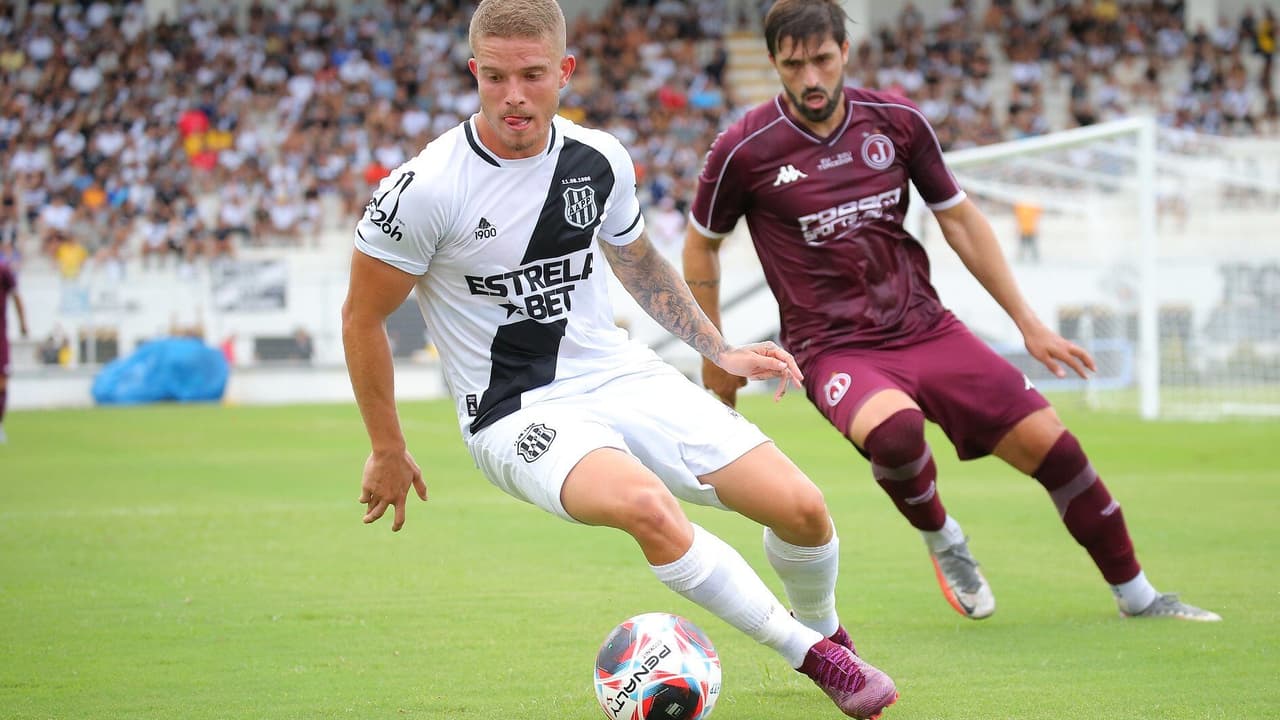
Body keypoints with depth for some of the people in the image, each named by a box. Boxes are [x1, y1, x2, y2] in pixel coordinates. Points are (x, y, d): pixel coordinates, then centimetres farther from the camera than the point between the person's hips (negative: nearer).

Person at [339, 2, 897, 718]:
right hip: (516, 413, -5)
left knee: (802, 508, -8)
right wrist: (388, 451, 1)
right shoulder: (424, 190, -17)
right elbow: (362, 317, -5)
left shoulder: (601, 160, -1)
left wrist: (720, 351, 16)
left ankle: (822, 627, 28)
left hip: (622, 375, 5)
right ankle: (812, 655, -18)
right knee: (647, 505, -36)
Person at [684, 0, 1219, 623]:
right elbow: (700, 244, 8)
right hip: (834, 348, -4)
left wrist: (1027, 322, 11)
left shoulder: (896, 121, 0)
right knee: (893, 428, -37)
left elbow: (960, 221, 12)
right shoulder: (744, 150, -9)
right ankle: (939, 537, -4)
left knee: (1048, 441, -5)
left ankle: (1136, 594, 16)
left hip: (925, 328, 4)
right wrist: (714, 360, 9)